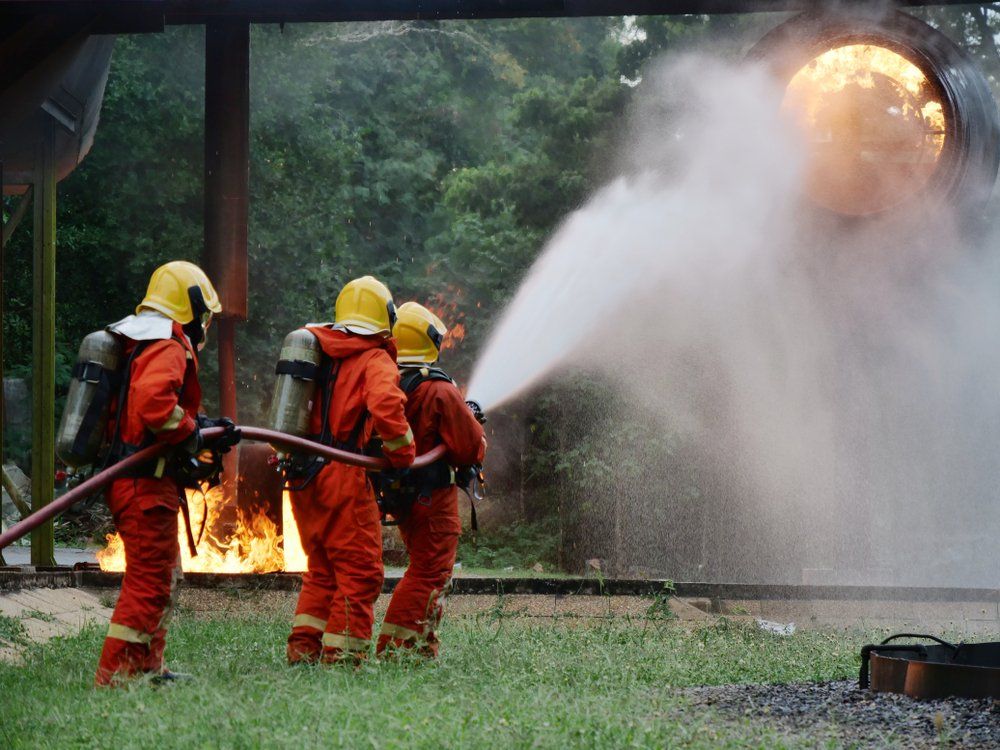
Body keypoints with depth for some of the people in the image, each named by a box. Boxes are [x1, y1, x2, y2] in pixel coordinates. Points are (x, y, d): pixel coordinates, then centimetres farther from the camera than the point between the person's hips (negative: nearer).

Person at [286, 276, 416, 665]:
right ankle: (340, 654, -2)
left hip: (302, 477, 7)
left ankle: (303, 646, 15)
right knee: (360, 573, 0)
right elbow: (386, 407, -23)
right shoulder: (376, 361, -6)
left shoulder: (316, 353, 16)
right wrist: (403, 456, -13)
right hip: (343, 475, -7)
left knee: (321, 570, 18)